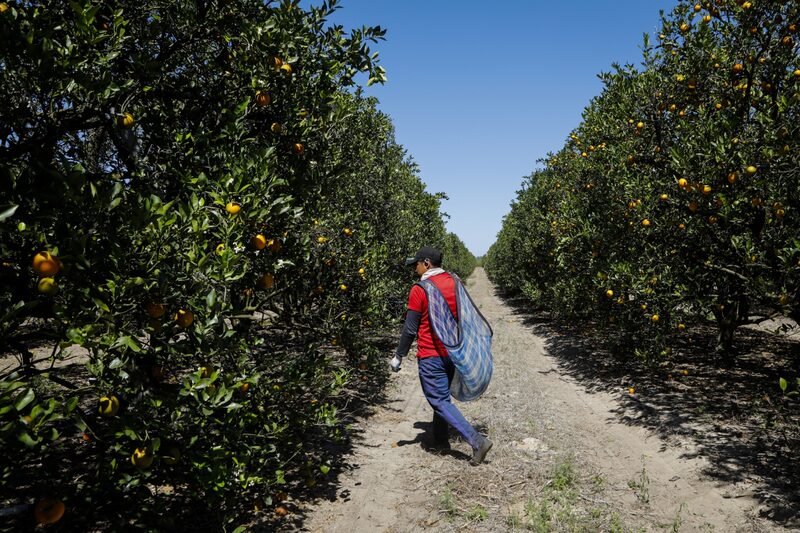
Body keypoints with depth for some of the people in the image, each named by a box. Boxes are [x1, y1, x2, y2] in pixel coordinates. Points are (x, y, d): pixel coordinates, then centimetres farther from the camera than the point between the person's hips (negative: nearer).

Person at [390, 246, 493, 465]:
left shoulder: (419, 290, -17)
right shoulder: (455, 283, 3)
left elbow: (410, 328, -14)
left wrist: (399, 356, -3)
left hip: (431, 356, -7)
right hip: (452, 352, 7)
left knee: (440, 401, -1)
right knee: (442, 395, 22)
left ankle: (477, 441, -9)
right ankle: (440, 438, 34)